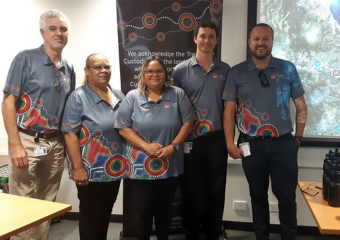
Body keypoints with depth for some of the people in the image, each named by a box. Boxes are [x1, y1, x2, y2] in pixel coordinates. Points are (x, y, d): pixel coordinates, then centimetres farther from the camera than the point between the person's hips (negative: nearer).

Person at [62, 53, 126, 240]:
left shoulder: (119, 96, 8)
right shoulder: (78, 97, -11)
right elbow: (70, 134, -15)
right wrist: (78, 167, -20)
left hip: (115, 168, 6)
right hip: (90, 170, -5)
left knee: (106, 213, 19)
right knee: (90, 214, 9)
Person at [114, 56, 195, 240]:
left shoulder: (177, 95, 2)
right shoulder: (132, 97, -1)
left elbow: (187, 123, 0)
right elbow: (123, 127, -6)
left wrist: (173, 146, -13)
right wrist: (146, 146, -17)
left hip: (170, 166, 1)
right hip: (141, 167, -1)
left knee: (165, 209, 17)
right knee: (143, 210, 9)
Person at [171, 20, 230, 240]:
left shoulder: (226, 70, 4)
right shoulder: (181, 70, -1)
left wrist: (230, 135, 4)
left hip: (217, 139, 2)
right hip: (190, 140, -1)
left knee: (216, 189, 12)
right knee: (191, 190, 10)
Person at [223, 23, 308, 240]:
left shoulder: (288, 69, 3)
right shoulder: (237, 73, 1)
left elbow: (301, 106, 8)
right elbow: (229, 110, -1)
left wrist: (299, 137, 5)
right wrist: (230, 143, -6)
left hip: (284, 143, 0)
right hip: (251, 145, 0)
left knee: (287, 196, 7)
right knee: (258, 196, 15)